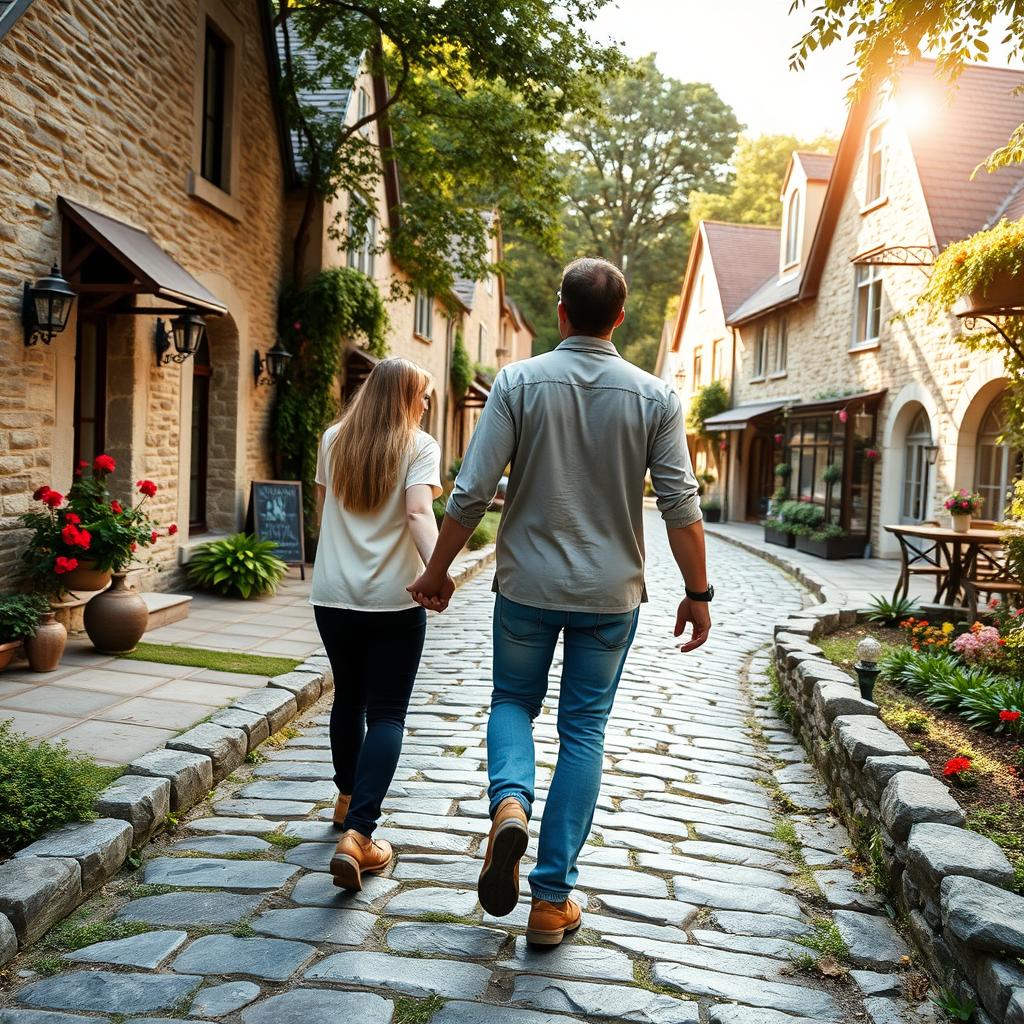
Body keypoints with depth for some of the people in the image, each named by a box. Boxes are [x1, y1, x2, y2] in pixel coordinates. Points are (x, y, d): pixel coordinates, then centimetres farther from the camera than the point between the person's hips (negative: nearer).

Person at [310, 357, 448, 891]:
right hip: (393, 599, -4)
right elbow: (418, 512, -21)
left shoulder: (333, 439, 8)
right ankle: (357, 836, -12)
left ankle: (348, 800, 39)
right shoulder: (419, 446, -5)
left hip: (333, 594, 4)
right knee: (386, 715, 0)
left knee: (349, 698, 22)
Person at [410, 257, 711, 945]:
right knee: (583, 732, 10)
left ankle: (510, 802, -8)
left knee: (513, 700, 22)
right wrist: (698, 592, 4)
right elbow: (681, 505, -6)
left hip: (527, 585, 0)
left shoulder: (519, 382, -7)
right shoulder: (654, 396, -4)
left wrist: (437, 571, 3)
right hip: (610, 592, 1)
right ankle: (552, 899, 15)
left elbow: (472, 492, -9)